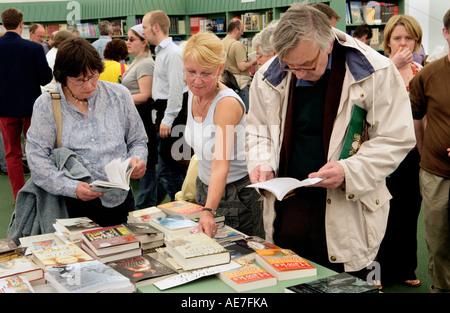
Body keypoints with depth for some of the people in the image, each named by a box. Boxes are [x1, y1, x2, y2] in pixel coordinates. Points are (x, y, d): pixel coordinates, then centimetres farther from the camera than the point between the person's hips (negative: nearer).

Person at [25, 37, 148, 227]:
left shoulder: (119, 95, 6)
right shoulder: (46, 105, -1)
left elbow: (137, 141, 13)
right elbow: (37, 159, -8)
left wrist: (137, 161, -9)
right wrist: (72, 188, -22)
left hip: (120, 199, 2)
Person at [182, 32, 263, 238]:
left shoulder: (227, 103, -28)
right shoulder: (193, 93, -5)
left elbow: (221, 166, -37)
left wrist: (208, 212, -48)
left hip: (236, 195, -7)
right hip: (205, 188, 7)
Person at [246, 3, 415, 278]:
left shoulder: (376, 72, -11)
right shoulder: (269, 76, 1)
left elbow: (396, 139, -7)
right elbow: (258, 130, 15)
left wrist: (349, 170, -20)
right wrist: (262, 163, -5)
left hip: (346, 210, -3)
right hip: (286, 206, 3)